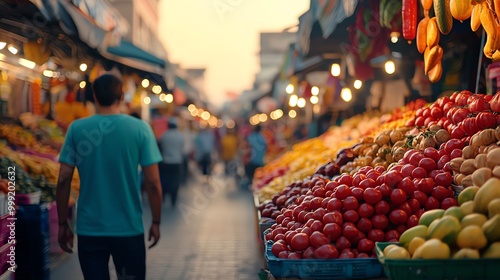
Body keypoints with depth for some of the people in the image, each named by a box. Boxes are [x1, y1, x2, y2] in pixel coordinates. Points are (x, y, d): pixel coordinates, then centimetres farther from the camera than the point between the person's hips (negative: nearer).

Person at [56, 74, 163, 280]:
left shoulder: (77, 129, -4)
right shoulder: (140, 129, -6)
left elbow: (63, 181, -4)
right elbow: (153, 183, -7)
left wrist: (63, 224, 6)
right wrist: (156, 222, 5)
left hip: (89, 230, 0)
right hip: (129, 229, 0)